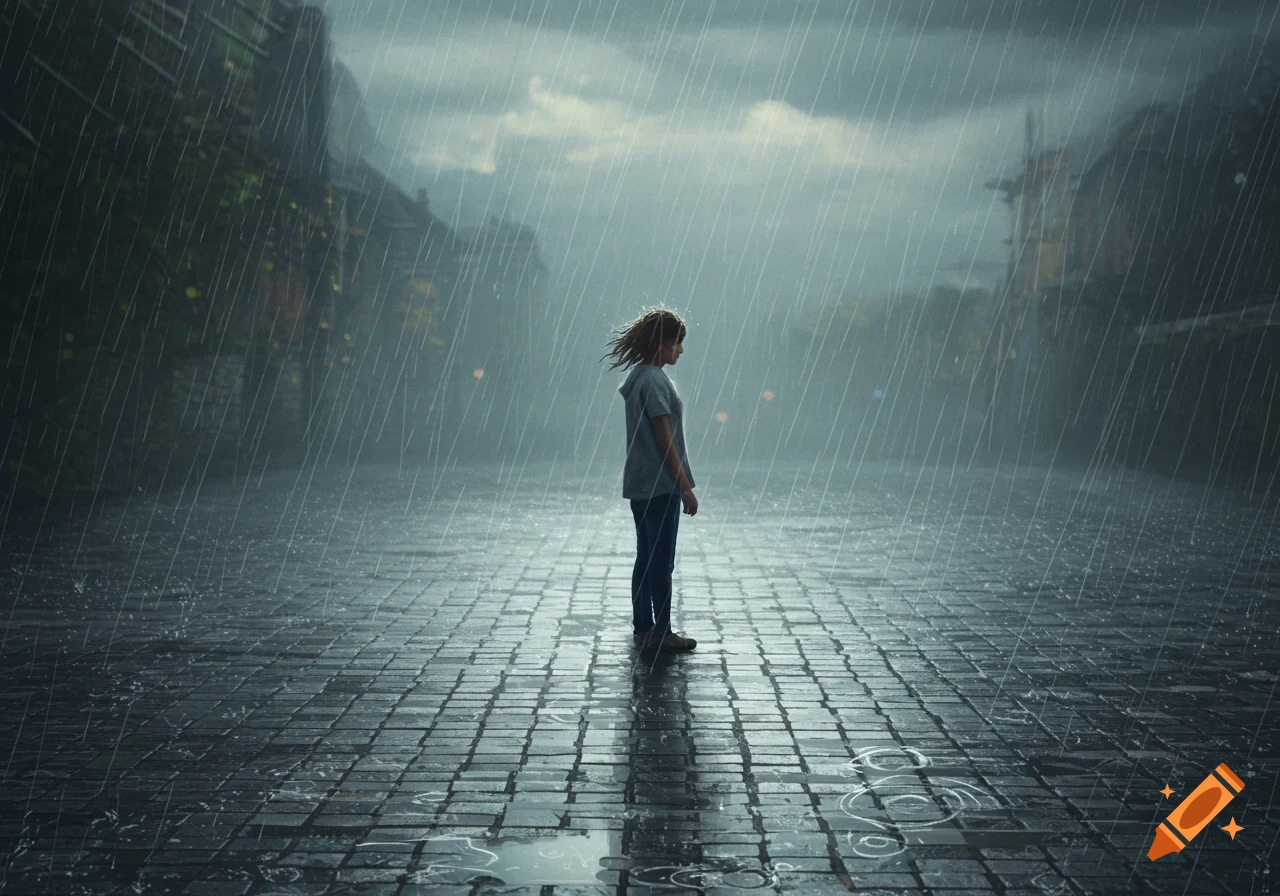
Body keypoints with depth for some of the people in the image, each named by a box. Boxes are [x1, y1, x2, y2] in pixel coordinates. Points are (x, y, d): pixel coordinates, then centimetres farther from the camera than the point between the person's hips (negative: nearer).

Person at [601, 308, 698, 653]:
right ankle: (661, 633, 3)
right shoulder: (654, 382, -17)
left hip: (640, 484, 10)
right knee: (662, 561, -3)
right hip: (660, 485, -10)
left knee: (646, 558, 13)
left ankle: (643, 628, 19)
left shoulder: (638, 377, 13)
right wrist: (686, 488, -15)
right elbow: (665, 441, -18)